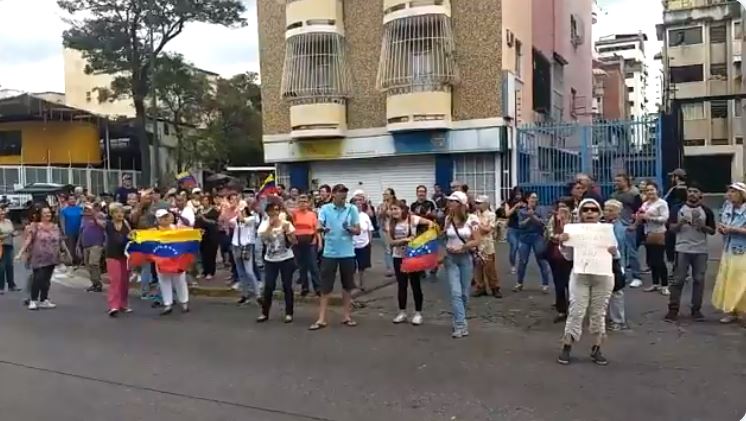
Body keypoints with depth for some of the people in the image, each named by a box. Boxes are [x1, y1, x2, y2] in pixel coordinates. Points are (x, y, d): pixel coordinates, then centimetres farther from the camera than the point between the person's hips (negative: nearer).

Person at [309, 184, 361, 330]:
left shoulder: (352, 209, 0)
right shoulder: (325, 209, -2)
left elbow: (358, 231, 1)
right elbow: (319, 226, -14)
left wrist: (349, 228, -20)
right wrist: (322, 228, -38)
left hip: (347, 253, 1)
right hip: (329, 253, -1)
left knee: (347, 286, 11)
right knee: (325, 286, 2)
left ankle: (346, 316, 23)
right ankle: (321, 319, 7)